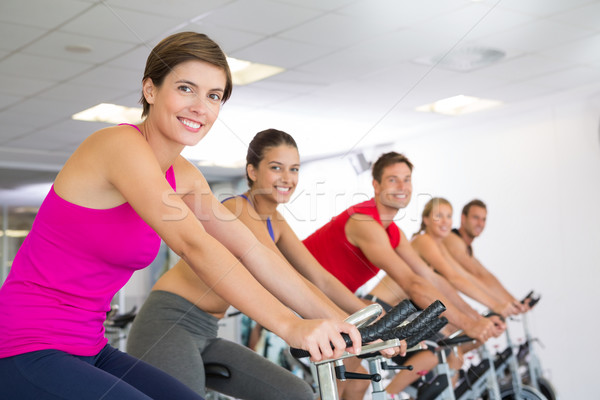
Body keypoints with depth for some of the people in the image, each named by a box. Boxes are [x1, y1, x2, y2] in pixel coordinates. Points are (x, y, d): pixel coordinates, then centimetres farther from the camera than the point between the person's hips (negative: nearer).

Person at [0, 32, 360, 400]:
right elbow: (193, 245, -29)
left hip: (91, 352, 8)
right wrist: (290, 325, -34)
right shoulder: (122, 144, -18)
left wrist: (336, 319, -3)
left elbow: (253, 251, 4)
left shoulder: (184, 177, 7)